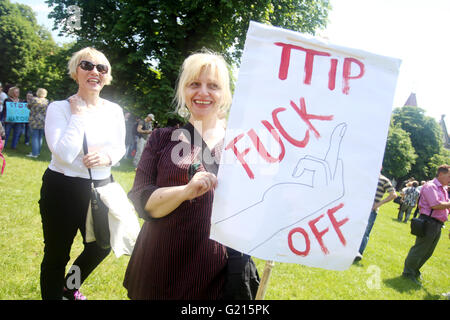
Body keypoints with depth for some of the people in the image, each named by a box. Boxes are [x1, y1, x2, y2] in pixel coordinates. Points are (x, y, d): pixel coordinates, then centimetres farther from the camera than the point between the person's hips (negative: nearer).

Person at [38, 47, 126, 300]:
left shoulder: (114, 110, 1)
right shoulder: (59, 108, -12)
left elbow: (120, 147, 10)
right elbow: (65, 154, -24)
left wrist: (108, 156, -13)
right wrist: (78, 114, -19)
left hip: (102, 187, 6)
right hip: (63, 189, -5)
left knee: (101, 246, 20)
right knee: (57, 254, 8)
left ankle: (70, 288, 48)